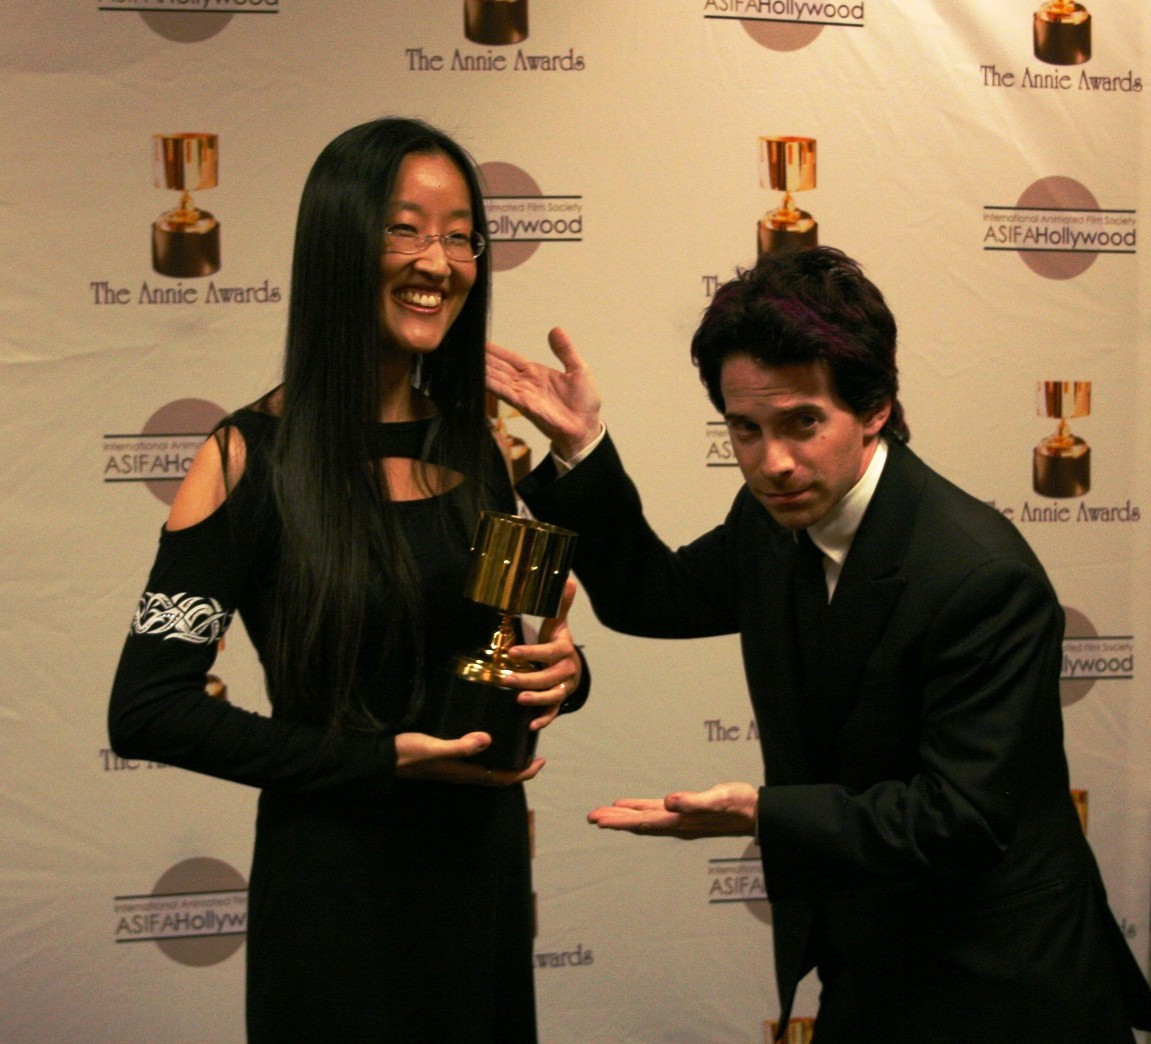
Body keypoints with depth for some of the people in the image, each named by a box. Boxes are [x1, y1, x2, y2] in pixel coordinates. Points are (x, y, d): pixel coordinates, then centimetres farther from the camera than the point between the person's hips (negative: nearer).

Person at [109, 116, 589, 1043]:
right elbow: (147, 711, -15)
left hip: (485, 858, 5)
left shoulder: (476, 442, 3)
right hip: (335, 877, -5)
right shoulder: (255, 458, -12)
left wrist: (561, 672, -9)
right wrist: (385, 758, -18)